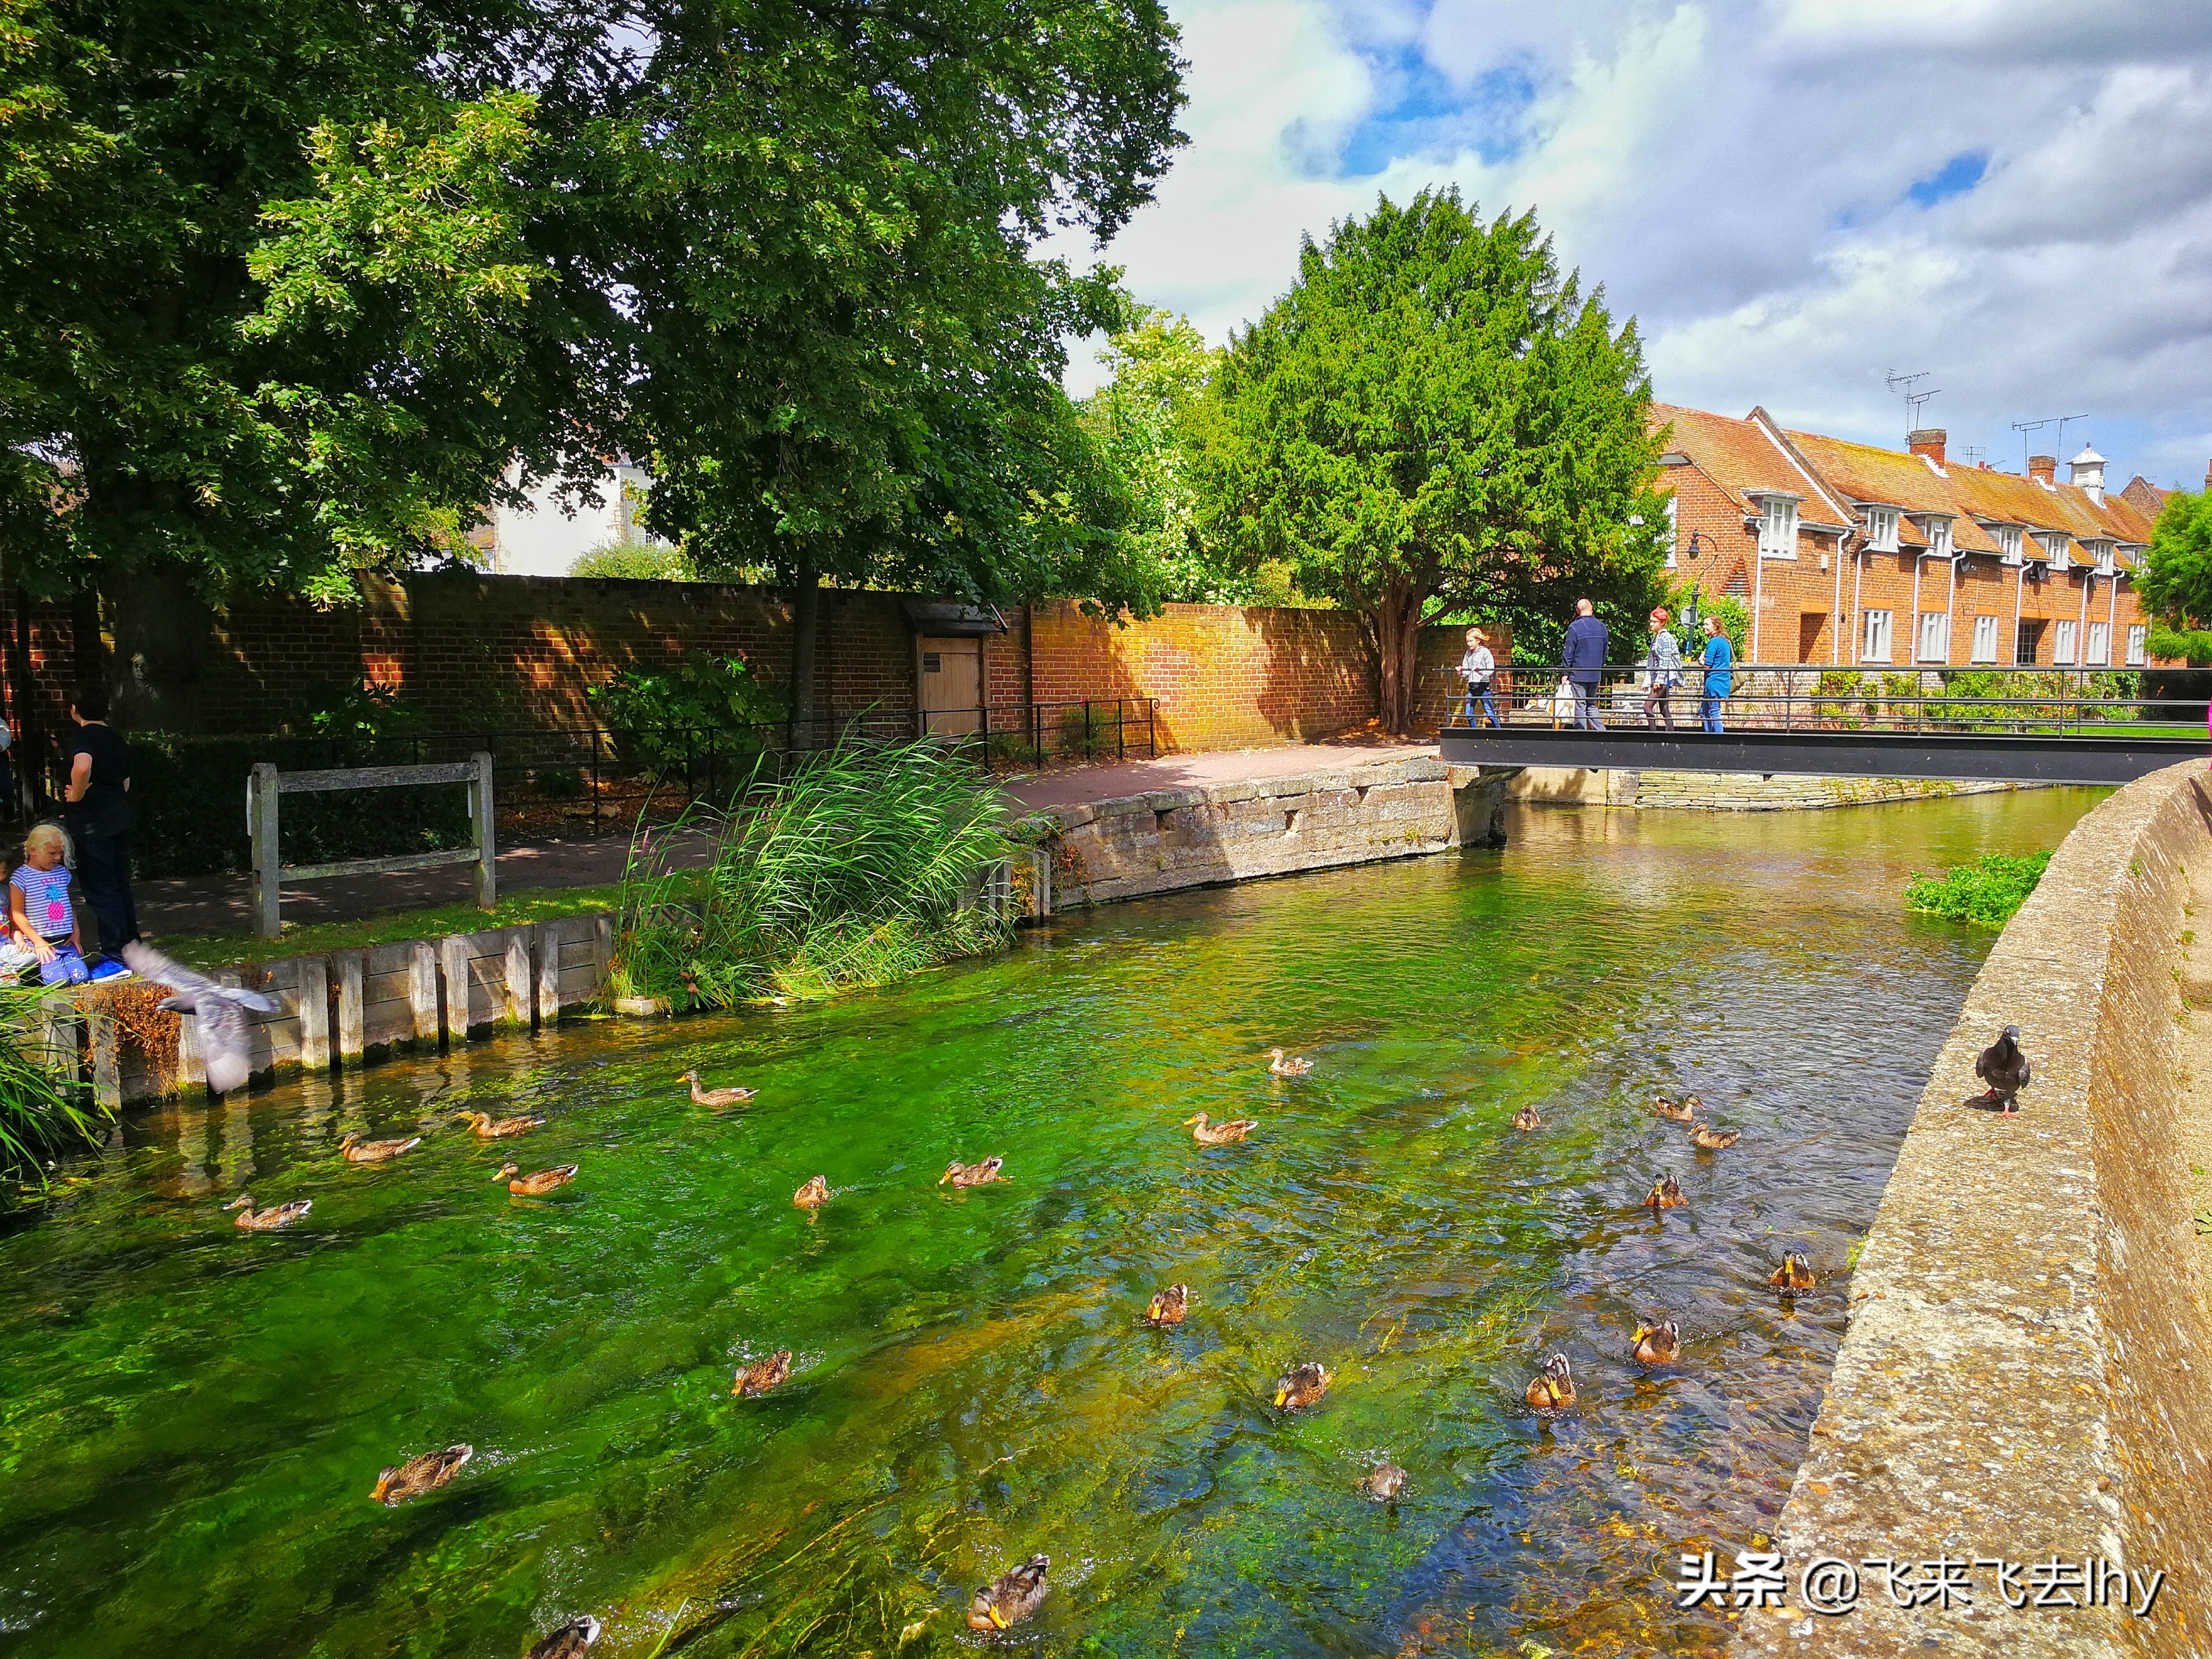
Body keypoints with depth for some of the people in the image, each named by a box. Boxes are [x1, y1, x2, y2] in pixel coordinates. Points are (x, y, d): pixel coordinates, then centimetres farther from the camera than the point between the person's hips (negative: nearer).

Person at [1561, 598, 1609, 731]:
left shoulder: (1574, 627, -10)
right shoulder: (1602, 627, 7)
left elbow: (1568, 653, -9)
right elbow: (1605, 652, 15)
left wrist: (1566, 672, -2)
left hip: (1579, 674, -5)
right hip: (1596, 675, 5)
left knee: (1580, 706, -1)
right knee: (1592, 705, 14)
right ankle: (1601, 730, 4)